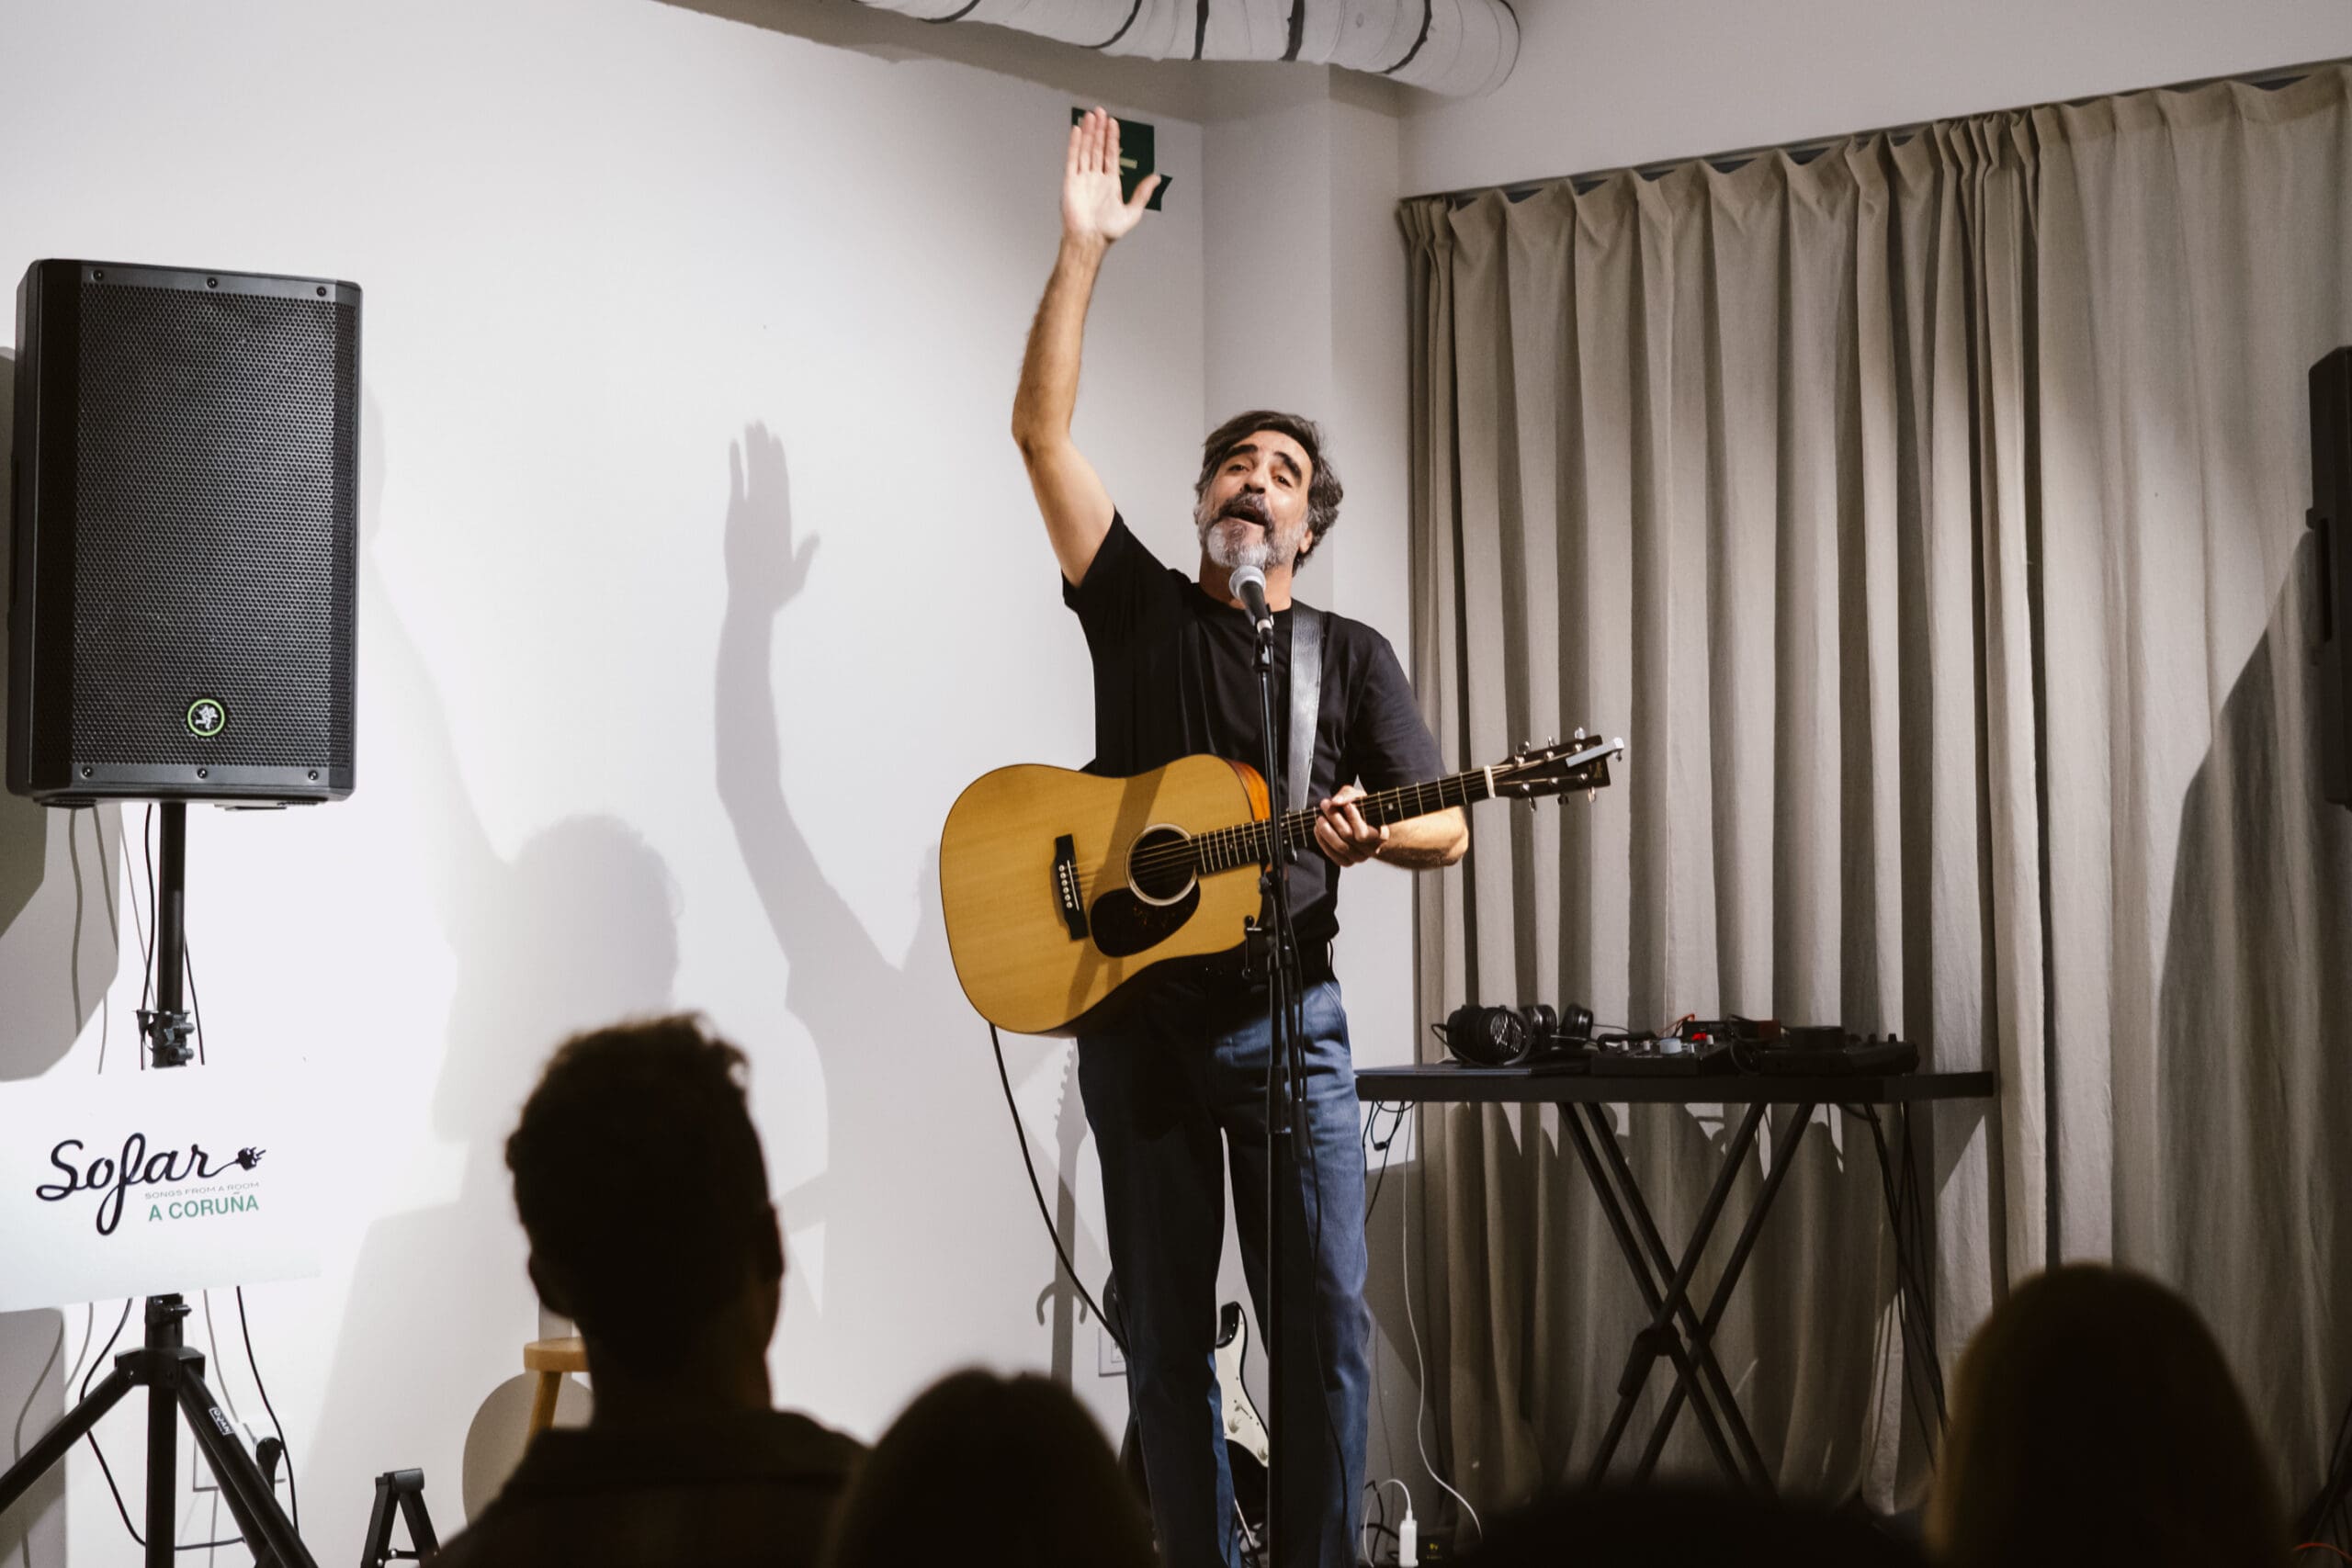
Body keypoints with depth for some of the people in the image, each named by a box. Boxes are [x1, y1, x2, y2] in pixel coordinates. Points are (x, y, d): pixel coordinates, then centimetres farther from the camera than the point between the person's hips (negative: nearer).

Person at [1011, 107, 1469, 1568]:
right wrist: (1086, 250, -6)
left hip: (1286, 1015, 0)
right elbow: (1042, 430, 0)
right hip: (1136, 1010, 1)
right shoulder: (1138, 608, 8)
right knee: (1168, 1337, 5)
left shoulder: (1354, 656, 8)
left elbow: (1448, 830, 4)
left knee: (1329, 1323, -6)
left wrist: (1374, 839, -20)